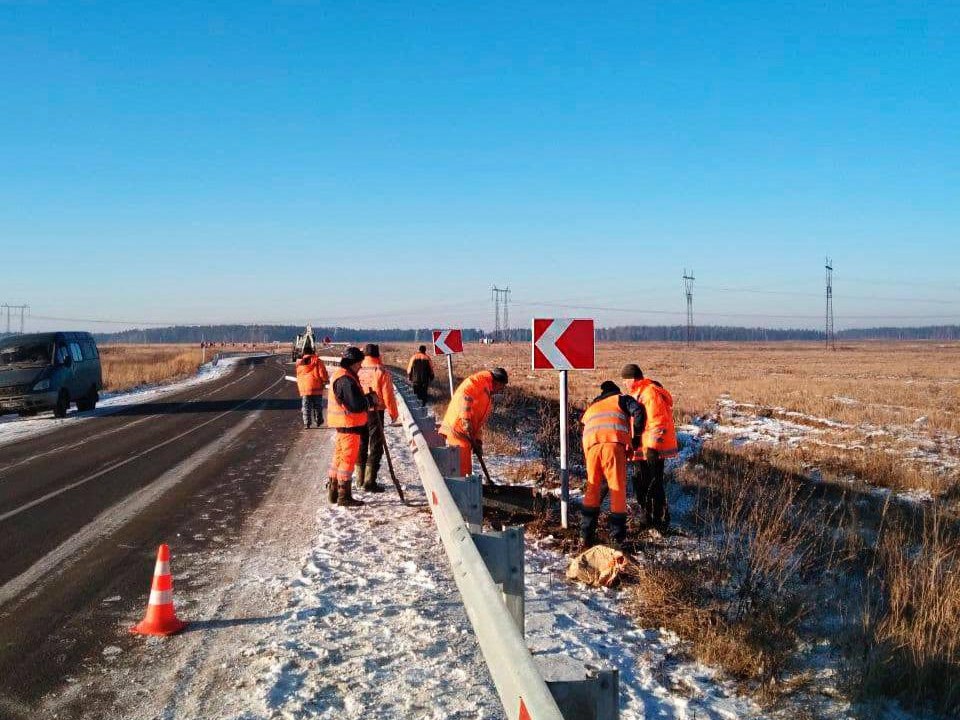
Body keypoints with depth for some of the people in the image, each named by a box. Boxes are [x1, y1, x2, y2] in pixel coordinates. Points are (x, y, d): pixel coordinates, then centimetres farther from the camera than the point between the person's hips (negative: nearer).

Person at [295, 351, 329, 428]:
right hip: (316, 388, -2)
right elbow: (322, 373, -8)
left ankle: (306, 423, 2)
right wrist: (326, 380, 10)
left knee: (306, 407, 7)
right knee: (318, 406, 11)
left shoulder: (299, 363, 9)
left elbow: (298, 377, 16)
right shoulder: (317, 361, -4)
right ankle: (318, 421, 15)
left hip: (303, 389, 2)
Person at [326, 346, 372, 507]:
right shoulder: (346, 380, -21)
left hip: (343, 424, 11)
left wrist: (366, 400, 4)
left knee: (339, 456, 18)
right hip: (349, 424, -11)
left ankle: (333, 491, 28)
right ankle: (344, 496, 3)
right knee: (348, 459, -3)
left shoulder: (340, 375, 13)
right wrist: (370, 400, -9)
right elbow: (357, 405, -25)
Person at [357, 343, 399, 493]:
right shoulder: (381, 372, -12)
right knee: (376, 447, 1)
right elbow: (388, 395, -10)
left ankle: (362, 479, 26)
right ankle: (370, 482, -4)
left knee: (361, 445, 17)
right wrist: (394, 413, 2)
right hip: (375, 413, -5)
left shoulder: (357, 371, -1)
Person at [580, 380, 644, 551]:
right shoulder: (622, 398, 25)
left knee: (592, 489, 14)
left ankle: (586, 536, 12)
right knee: (618, 489, 3)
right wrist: (637, 436, 14)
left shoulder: (591, 406, 38)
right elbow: (638, 411, 6)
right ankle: (616, 538, 2)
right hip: (614, 443, -3)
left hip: (591, 445, 4)